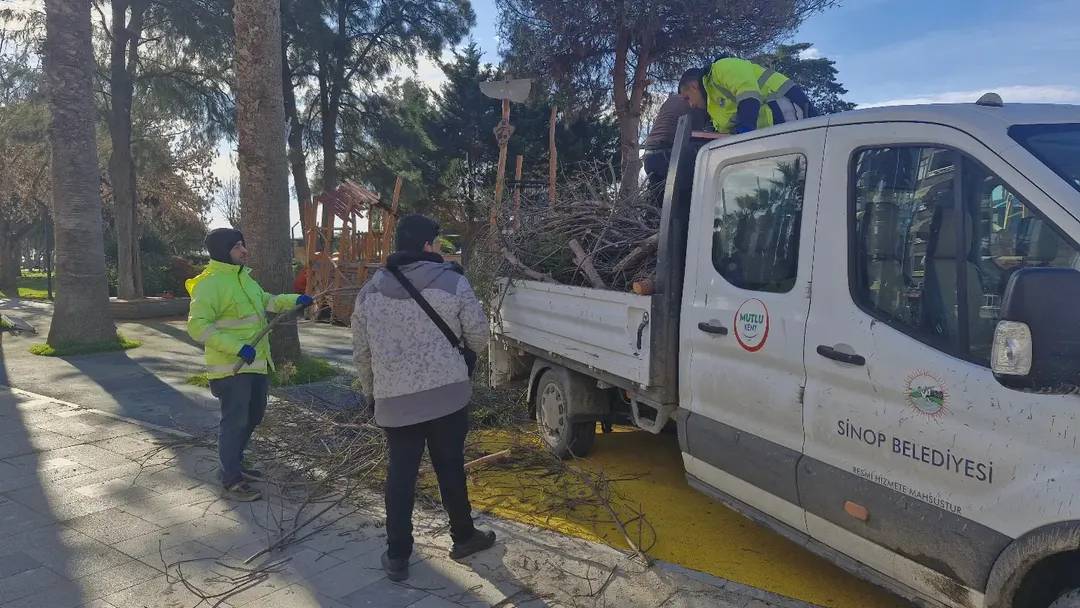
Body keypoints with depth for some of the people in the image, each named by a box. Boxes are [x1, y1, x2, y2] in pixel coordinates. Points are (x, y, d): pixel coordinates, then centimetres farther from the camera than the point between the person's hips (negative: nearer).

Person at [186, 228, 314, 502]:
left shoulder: (242, 276, 11)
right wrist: (237, 347, -30)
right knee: (235, 421, -1)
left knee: (252, 416, 20)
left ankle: (235, 464, 37)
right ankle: (231, 480, 12)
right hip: (230, 367, -9)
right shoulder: (211, 284, -18)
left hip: (255, 363, 9)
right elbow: (197, 325, -25)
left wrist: (294, 300, 11)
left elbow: (265, 301, 26)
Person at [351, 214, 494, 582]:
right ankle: (464, 537, 30)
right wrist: (462, 353, 22)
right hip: (448, 393, -2)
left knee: (400, 474, 12)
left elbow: (361, 352, 11)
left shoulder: (369, 291, 4)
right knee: (450, 468, 13)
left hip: (394, 399, 3)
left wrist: (371, 391, 24)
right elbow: (479, 337, -1)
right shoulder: (453, 282, -7)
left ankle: (397, 556, 17)